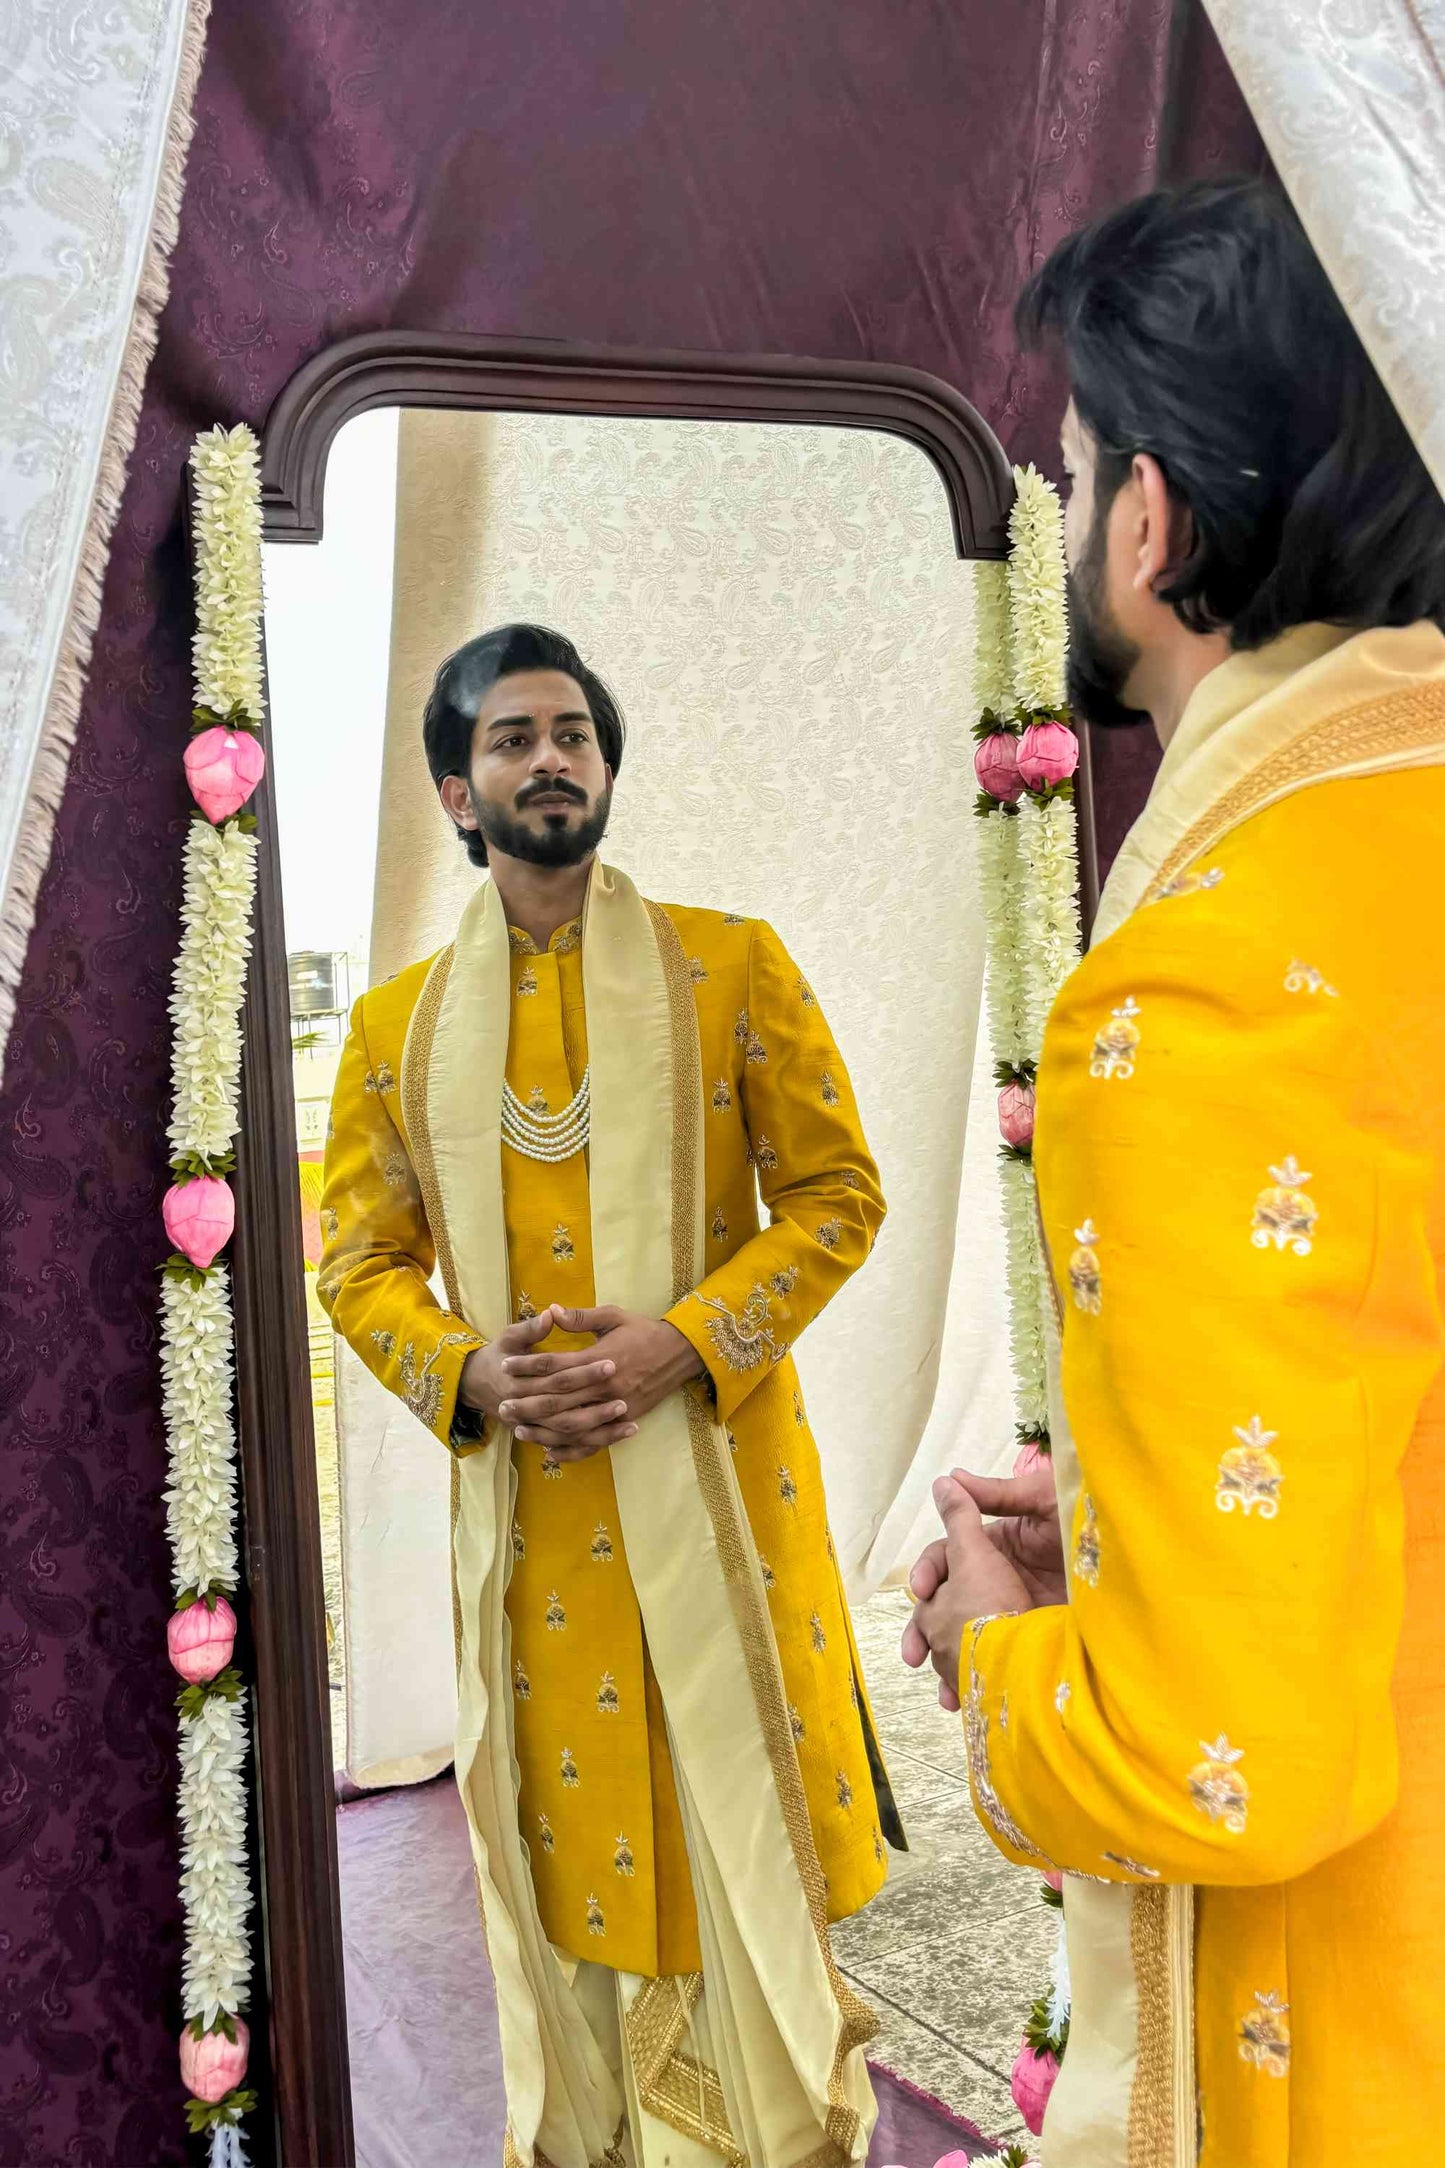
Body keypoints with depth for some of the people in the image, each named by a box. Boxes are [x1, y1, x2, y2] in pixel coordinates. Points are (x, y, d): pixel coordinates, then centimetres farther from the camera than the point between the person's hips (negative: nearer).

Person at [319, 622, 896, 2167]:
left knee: (739, 1815, 7)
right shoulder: (398, 1023, 6)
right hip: (520, 1492, 2)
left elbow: (837, 1192, -1)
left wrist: (684, 1342, -15)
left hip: (714, 1467, -2)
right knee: (556, 1815, 13)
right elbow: (358, 1259, 9)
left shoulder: (731, 967, 0)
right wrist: (466, 1372, -11)